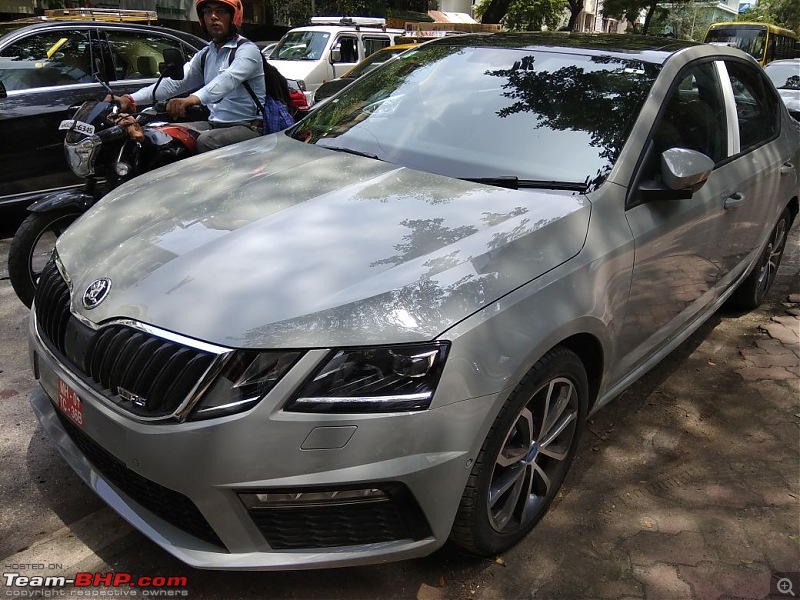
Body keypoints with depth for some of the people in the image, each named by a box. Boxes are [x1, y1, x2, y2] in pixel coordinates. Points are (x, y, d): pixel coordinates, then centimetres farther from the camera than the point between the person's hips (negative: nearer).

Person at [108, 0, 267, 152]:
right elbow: (175, 82, 9)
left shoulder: (247, 50, -6)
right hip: (214, 123, 7)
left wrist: (194, 98, -45)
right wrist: (130, 99, -4)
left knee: (205, 141, -33)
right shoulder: (205, 54, 18)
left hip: (247, 126, -7)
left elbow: (228, 79, -27)